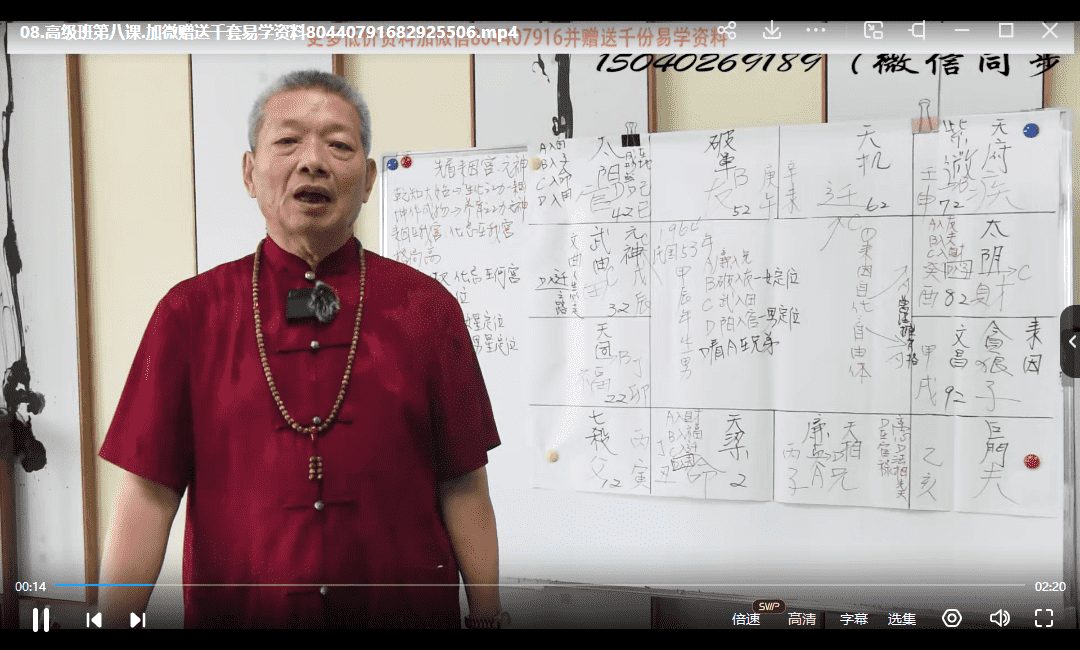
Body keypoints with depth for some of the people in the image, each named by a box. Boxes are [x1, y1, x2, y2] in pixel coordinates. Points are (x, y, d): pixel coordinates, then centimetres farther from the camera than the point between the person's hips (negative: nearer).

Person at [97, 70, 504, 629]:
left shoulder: (428, 308, -4)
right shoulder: (189, 313, -4)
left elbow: (463, 488, -4)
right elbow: (148, 494, -5)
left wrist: (487, 618, -4)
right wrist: (115, 622, -9)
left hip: (405, 608, 1)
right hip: (236, 609, 0)